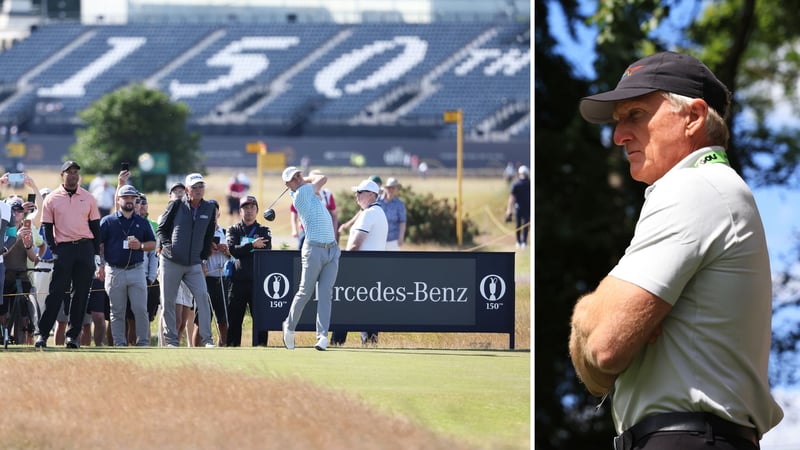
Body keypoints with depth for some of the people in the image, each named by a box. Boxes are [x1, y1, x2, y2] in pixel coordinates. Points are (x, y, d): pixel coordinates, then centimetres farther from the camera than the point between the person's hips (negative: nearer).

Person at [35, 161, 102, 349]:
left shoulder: (88, 198, 9)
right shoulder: (51, 199, 4)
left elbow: (95, 227, 11)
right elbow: (47, 228, 4)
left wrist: (96, 254, 5)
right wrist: (54, 251, -6)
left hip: (85, 248, 2)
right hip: (63, 248, -2)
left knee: (81, 294, 1)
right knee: (56, 292, -7)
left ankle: (73, 334, 7)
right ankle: (42, 333, -6)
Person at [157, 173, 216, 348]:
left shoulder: (209, 209, 8)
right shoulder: (176, 206, 0)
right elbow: (162, 228, 5)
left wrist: (204, 256, 11)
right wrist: (167, 246, -9)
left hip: (194, 264, 2)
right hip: (171, 262, -2)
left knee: (202, 297, -13)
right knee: (168, 301, 0)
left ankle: (207, 339, -11)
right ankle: (171, 340, 8)